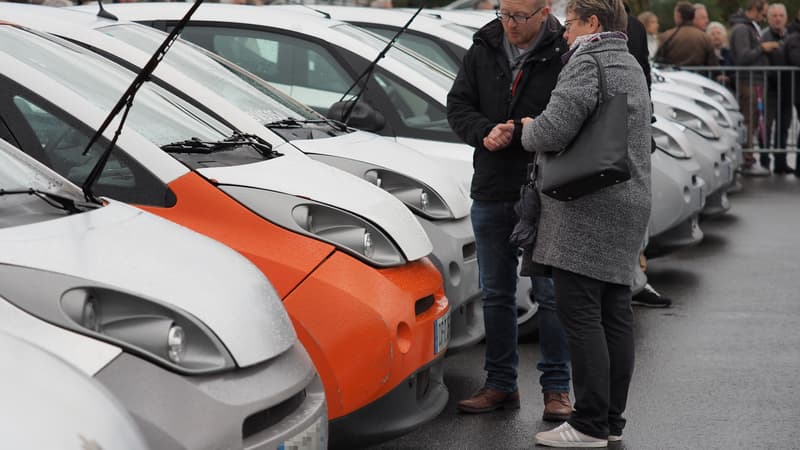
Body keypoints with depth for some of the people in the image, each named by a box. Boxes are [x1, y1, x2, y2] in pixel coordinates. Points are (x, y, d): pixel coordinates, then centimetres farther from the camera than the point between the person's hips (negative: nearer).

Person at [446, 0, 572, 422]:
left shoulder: (564, 54, -11)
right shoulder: (483, 48, 5)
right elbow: (458, 104, 8)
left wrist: (517, 133, -21)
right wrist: (485, 133, -11)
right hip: (491, 193, 5)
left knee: (550, 293, 2)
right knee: (496, 293, 12)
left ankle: (557, 388, 11)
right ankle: (500, 384, 22)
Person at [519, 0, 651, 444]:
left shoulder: (587, 64, -11)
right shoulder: (631, 67, 22)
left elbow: (554, 129, -21)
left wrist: (528, 130, -1)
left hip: (584, 212, -10)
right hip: (626, 209, 10)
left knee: (580, 316, -8)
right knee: (615, 317, 11)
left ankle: (590, 424, -7)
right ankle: (612, 420, 16)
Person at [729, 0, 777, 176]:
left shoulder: (751, 27, 19)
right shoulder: (741, 29, -14)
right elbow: (744, 56, -22)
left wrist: (765, 48, 12)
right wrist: (762, 48, -13)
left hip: (754, 81, 10)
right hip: (747, 82, -10)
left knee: (751, 123, 13)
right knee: (749, 123, -8)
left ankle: (747, 160, 18)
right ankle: (747, 163, -5)